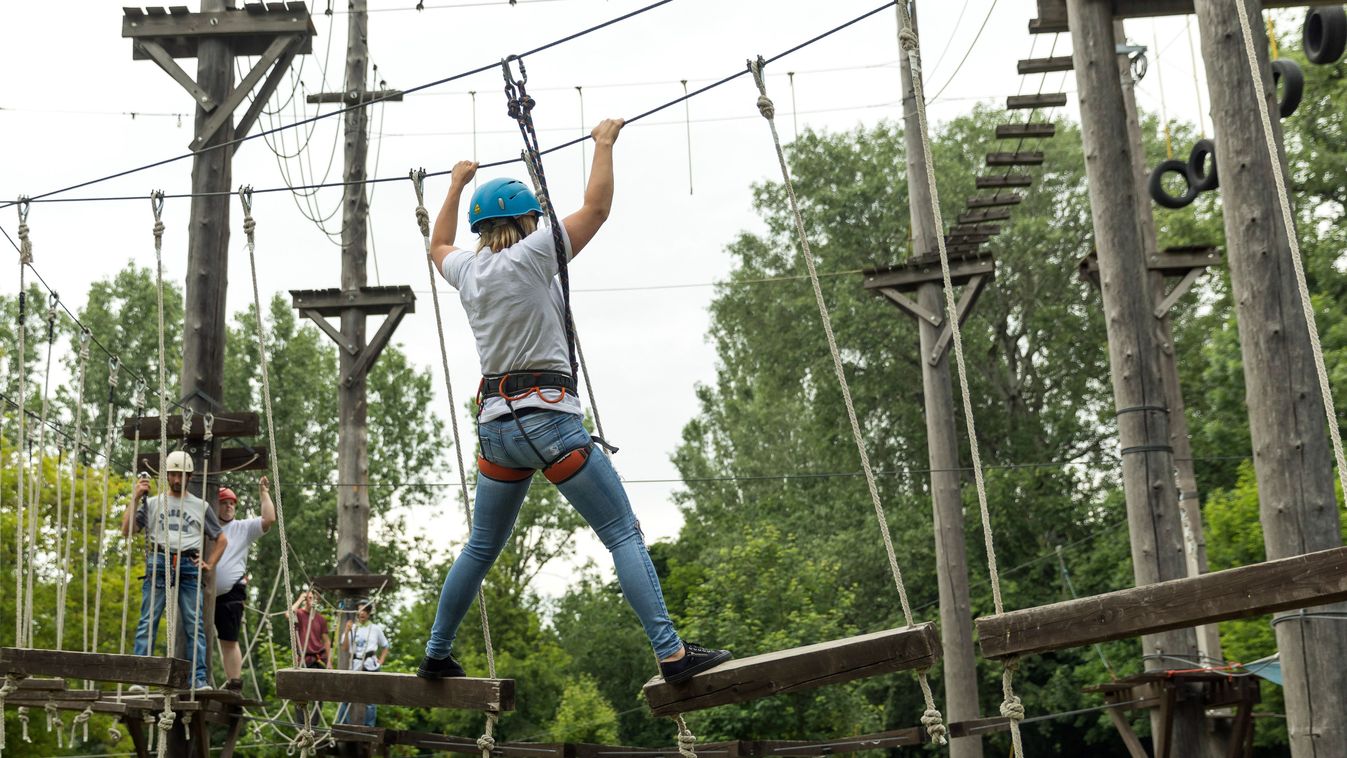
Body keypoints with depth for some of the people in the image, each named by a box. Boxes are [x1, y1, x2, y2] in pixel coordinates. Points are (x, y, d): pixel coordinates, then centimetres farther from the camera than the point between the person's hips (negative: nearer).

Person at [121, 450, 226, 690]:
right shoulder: (152, 503, 15)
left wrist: (209, 565, 11)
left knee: (194, 624, -3)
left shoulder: (200, 506, 18)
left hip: (189, 567, 1)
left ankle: (199, 680, -3)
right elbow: (127, 530, 4)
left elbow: (221, 539, 24)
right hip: (158, 564, -1)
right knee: (148, 622, -6)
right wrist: (135, 498, 0)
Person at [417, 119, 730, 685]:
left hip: (496, 425, 7)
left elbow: (439, 245, 35)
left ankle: (436, 655, 29)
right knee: (624, 535, -7)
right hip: (548, 418, -7)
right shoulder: (529, 257, -7)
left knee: (481, 548, 21)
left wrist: (457, 185, 44)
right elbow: (597, 207, -4)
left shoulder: (466, 269, 11)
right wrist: (604, 144, 9)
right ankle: (672, 653, -15)